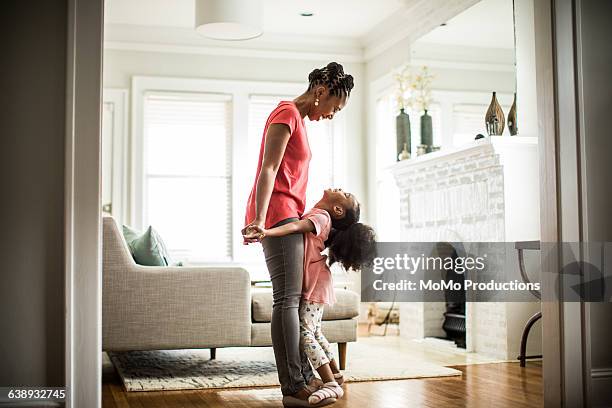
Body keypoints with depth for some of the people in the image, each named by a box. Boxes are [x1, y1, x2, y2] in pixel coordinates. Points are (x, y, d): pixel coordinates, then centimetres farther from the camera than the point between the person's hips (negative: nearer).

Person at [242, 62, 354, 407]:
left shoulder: (300, 119, 22)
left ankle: (304, 376, 13)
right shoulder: (287, 113, -7)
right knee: (287, 298, -12)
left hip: (288, 217, 10)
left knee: (296, 297, 8)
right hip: (276, 214, -10)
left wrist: (304, 217, 23)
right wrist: (259, 218, -24)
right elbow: (268, 170, -17)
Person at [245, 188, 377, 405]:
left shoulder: (320, 216, -15)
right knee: (314, 332, 17)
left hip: (315, 283, -10)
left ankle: (331, 385, -19)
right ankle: (336, 374, 29)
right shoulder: (318, 216, 13)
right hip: (314, 283, 10)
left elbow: (297, 227, -32)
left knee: (304, 332, -16)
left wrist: (267, 232, -48)